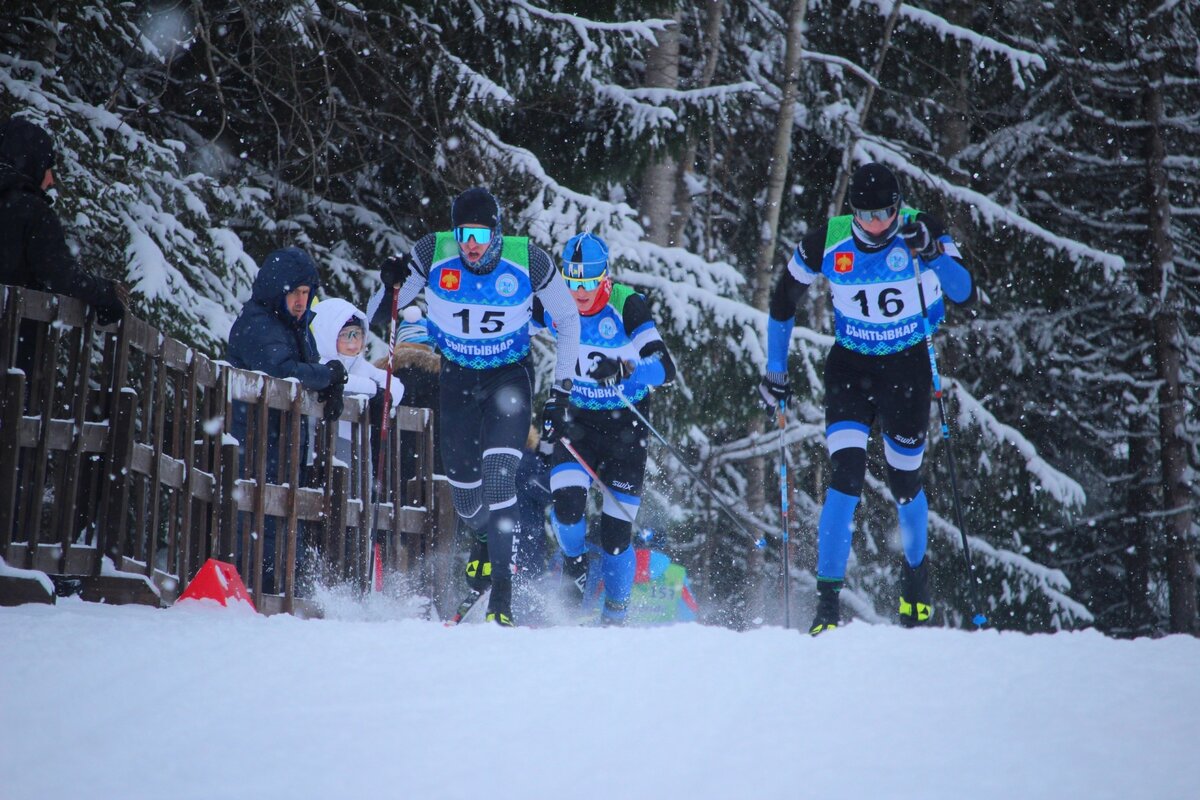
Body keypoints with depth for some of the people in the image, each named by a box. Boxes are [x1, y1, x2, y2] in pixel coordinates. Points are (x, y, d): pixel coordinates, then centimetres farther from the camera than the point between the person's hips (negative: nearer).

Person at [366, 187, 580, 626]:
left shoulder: (528, 260, -19)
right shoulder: (433, 253, -17)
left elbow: (568, 319, -3)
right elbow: (376, 317, -7)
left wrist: (561, 391, -4)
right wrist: (390, 286, -30)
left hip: (509, 378, -2)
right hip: (457, 379, 2)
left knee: (498, 475, -21)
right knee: (463, 485, 7)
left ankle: (502, 593, -21)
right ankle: (485, 538, 44)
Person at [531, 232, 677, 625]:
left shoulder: (628, 306, -19)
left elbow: (665, 369, -28)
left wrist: (622, 370, -44)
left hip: (625, 425, -2)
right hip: (577, 419, 2)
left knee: (616, 532, -2)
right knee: (567, 501, -22)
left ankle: (615, 614, 21)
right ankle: (574, 563, 11)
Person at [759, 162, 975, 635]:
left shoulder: (922, 231, -17)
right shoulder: (827, 242, -15)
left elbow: (964, 294, -27)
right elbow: (783, 299, 1)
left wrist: (932, 255, -45)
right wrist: (775, 371, 3)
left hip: (906, 367, 0)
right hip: (850, 366, 0)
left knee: (904, 482, 10)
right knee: (846, 476, -16)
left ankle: (915, 570, 40)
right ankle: (827, 602, -13)